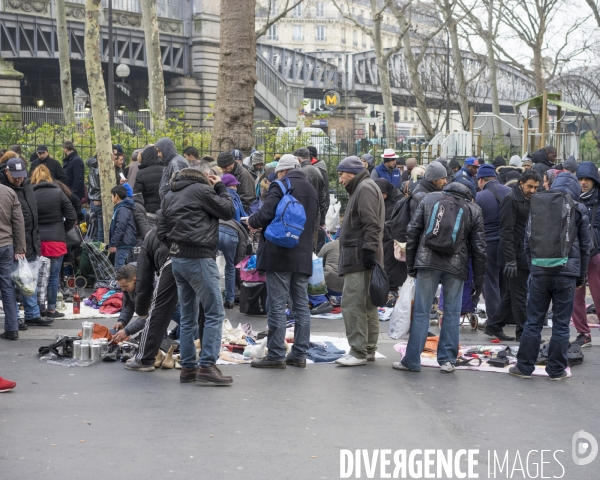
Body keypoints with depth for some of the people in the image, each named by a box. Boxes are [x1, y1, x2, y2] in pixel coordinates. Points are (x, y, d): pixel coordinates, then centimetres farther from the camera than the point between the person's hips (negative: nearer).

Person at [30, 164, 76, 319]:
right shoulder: (58, 193, -2)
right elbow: (72, 217, -3)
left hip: (37, 241, 1)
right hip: (56, 240, -1)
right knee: (53, 276, 4)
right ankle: (51, 309, 6)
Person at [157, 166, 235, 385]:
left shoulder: (169, 195, 16)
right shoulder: (201, 190, -8)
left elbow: (161, 230, 15)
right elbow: (228, 211, -2)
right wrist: (220, 187, 10)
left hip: (177, 258, 8)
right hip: (199, 259, -8)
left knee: (187, 317, 13)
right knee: (215, 313, -4)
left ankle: (188, 367, 14)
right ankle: (207, 366, -9)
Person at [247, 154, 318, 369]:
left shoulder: (280, 186, -8)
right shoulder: (311, 190, 17)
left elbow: (266, 214, -20)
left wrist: (252, 221, 3)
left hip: (279, 255, -7)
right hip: (303, 256, 7)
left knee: (277, 305, -4)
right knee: (301, 306, 10)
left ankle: (276, 355, -2)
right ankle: (300, 354, 12)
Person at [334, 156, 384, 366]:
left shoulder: (365, 189, -10)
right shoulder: (361, 189, 23)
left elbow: (371, 225, -20)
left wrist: (368, 250, -24)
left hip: (360, 257, -11)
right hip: (359, 257, 11)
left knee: (352, 303, -12)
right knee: (367, 304, 13)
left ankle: (358, 351, -12)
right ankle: (369, 349, 18)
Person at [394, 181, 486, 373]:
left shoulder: (429, 199, 11)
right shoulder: (474, 210, 10)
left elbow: (412, 232, 7)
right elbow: (479, 248, 9)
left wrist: (410, 265, 12)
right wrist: (478, 281, 14)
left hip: (427, 263, 0)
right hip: (456, 266, 0)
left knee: (421, 312, 2)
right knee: (452, 312, 9)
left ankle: (412, 360, 4)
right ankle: (447, 360, 10)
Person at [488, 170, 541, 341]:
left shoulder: (529, 201, 15)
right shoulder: (511, 200, -12)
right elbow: (506, 232, -17)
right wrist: (510, 260, -22)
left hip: (525, 256, 9)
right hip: (515, 256, -9)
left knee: (512, 293, 14)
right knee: (520, 295, -3)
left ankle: (493, 326, 22)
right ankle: (523, 332, 5)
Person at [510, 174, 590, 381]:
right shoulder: (579, 210, 2)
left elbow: (528, 242, 6)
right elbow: (585, 246, 7)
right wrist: (581, 277, 16)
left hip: (540, 272, 1)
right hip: (567, 274, -1)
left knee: (533, 322, 7)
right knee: (561, 324, 5)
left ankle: (524, 366, 11)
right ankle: (556, 370, 10)